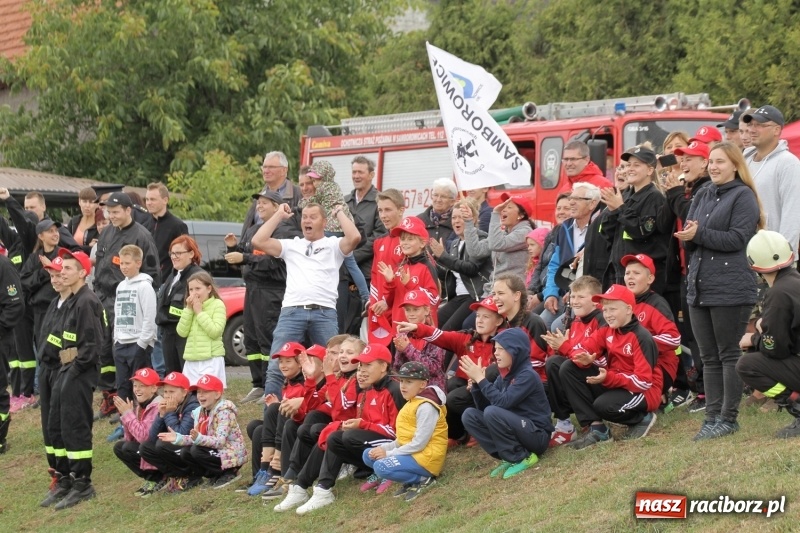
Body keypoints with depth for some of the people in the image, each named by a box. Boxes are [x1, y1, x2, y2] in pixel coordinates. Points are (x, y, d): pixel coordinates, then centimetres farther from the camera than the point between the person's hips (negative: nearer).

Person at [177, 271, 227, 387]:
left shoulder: (217, 304, -3)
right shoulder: (190, 307, 15)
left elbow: (215, 331, -14)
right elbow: (182, 332, 5)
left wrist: (199, 312, -11)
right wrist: (188, 309, -3)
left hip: (211, 360, -6)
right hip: (191, 361, 6)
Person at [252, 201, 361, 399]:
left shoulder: (333, 245, 13)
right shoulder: (291, 245, 19)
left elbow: (354, 237, -7)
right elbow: (258, 241, 9)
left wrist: (339, 213, 7)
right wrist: (279, 216, 15)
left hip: (324, 313, -1)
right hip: (291, 311, 1)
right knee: (276, 367, -6)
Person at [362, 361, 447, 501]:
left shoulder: (426, 407, -17)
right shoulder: (411, 404, 14)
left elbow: (419, 443, -21)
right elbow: (404, 438, 17)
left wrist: (388, 453, -14)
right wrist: (384, 448, -1)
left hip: (426, 457, -11)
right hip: (412, 453, 11)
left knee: (381, 466, -27)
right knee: (368, 455, 11)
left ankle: (422, 479, -11)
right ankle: (411, 481, 4)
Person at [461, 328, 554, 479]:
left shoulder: (527, 375, -16)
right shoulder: (504, 376, 8)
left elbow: (503, 402, -27)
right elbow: (484, 407, 6)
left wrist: (481, 379, -21)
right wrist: (475, 383, -9)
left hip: (537, 435, -8)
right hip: (516, 430, 8)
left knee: (493, 412, -29)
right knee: (469, 415, -4)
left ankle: (523, 458, -13)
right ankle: (510, 457, -4)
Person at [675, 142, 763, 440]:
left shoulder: (743, 196, -4)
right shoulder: (702, 196, 16)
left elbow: (737, 239, -15)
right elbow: (689, 238, 15)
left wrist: (700, 234, -18)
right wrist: (687, 237, -8)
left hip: (731, 289, -7)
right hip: (699, 287, 7)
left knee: (729, 354, -2)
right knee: (709, 357, 8)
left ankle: (728, 418, 3)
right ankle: (712, 416, 12)